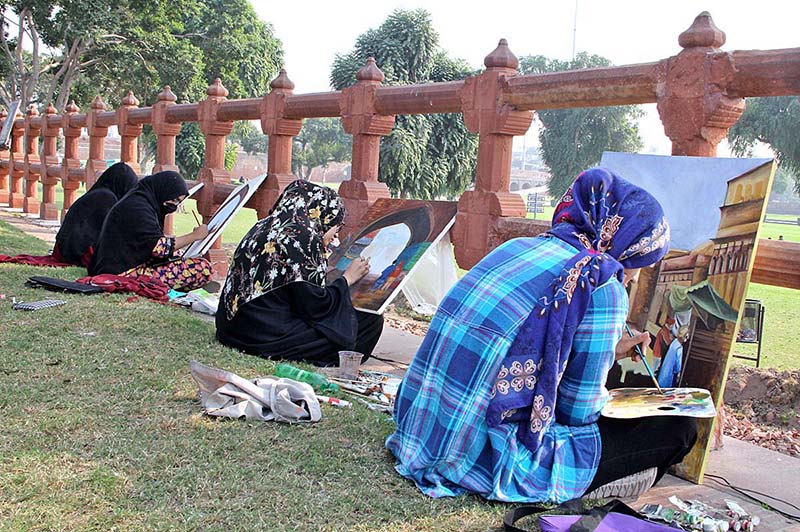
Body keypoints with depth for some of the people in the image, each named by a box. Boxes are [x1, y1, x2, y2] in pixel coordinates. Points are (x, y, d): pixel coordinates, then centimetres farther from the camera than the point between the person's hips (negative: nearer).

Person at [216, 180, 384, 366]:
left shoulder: (265, 226, 13)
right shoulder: (303, 236, -13)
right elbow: (315, 306, -13)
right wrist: (347, 278, 3)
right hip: (266, 335, -9)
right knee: (371, 322, -5)